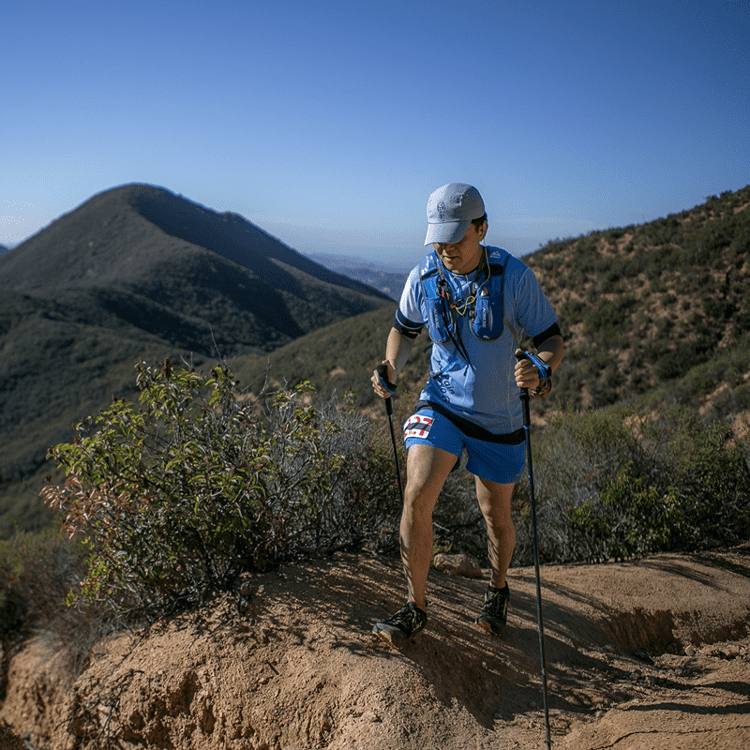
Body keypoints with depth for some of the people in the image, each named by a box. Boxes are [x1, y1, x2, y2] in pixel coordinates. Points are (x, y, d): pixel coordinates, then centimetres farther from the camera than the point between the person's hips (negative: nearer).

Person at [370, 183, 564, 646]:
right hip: (441, 404, 1)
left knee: (497, 515, 13)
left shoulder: (513, 276, -16)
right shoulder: (424, 278, -7)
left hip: (499, 416, -1)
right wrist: (392, 368, -9)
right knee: (417, 496, -17)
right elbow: (405, 330, 11)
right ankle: (415, 608, 1)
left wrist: (542, 370, -33)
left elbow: (552, 338, -11)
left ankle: (498, 590, 44)